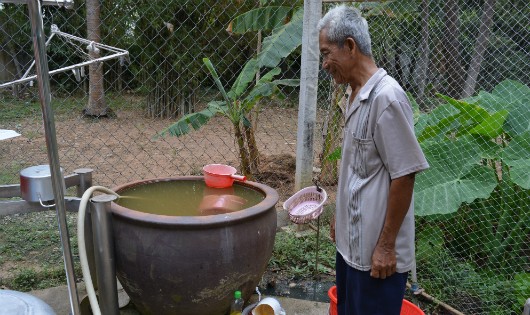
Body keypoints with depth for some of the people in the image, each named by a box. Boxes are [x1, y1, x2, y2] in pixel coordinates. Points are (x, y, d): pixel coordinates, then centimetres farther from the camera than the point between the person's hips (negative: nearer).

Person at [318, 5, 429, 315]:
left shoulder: (386, 96, -20)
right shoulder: (358, 95, 7)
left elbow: (403, 176, -20)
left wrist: (386, 245, -17)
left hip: (376, 248, -8)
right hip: (353, 241, 8)